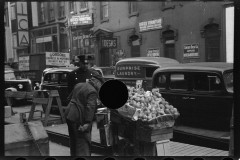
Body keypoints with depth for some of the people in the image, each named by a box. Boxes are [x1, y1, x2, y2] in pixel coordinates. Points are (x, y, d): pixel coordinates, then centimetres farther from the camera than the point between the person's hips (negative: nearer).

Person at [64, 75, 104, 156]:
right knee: (83, 143, -5)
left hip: (69, 114, 9)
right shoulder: (92, 92, -15)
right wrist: (87, 123, -28)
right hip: (79, 119, -9)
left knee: (73, 141, 22)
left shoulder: (78, 85, 11)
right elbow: (90, 107, -25)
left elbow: (70, 97, 22)